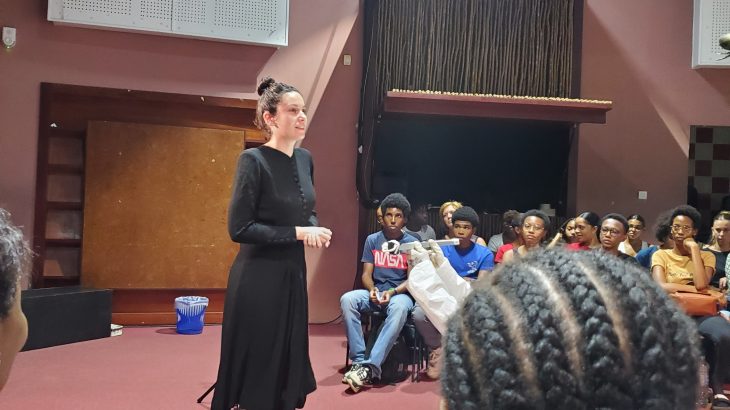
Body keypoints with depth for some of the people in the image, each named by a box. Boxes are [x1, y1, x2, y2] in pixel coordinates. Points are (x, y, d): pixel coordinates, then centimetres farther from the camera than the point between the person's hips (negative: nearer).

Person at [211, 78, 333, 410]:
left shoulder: (304, 159, 6)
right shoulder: (253, 160, -15)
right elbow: (239, 229, -19)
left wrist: (314, 229, -3)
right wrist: (298, 233, -18)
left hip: (293, 274, 7)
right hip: (258, 279, -7)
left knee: (289, 365, 15)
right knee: (257, 367, 5)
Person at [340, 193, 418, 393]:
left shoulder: (412, 243, 4)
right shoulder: (372, 240, 9)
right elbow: (366, 274, 5)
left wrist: (392, 292, -21)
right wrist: (372, 289, -18)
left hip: (401, 293, -2)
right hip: (376, 292, 3)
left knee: (399, 307, -40)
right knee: (347, 299, -30)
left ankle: (370, 366, -42)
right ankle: (359, 361, -30)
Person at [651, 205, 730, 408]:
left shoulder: (706, 256, 16)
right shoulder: (661, 255, 13)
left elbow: (701, 284, -6)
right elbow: (661, 287, -6)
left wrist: (694, 249, 0)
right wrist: (695, 289, -8)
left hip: (701, 313, 2)